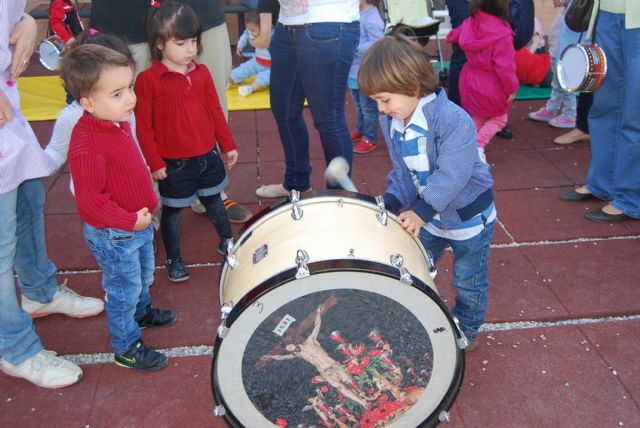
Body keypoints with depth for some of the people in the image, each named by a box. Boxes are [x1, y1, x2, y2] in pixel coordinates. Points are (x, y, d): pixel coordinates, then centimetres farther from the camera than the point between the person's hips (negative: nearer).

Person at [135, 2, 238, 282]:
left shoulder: (201, 73, 1)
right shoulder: (148, 80, -14)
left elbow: (215, 111, 9)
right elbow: (143, 126, -10)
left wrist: (227, 145, 10)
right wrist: (154, 162, -11)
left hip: (208, 156, 5)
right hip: (174, 163, -4)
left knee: (214, 200, 21)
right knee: (172, 210, 11)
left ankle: (227, 242, 42)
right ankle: (174, 260, 28)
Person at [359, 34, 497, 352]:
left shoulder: (453, 121, -31)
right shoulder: (391, 122, -7)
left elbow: (452, 175, -34)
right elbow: (401, 170, 0)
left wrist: (422, 211, -37)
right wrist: (391, 200, -16)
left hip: (468, 213, -6)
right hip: (426, 213, 6)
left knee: (468, 280, 11)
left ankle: (466, 329, 35)